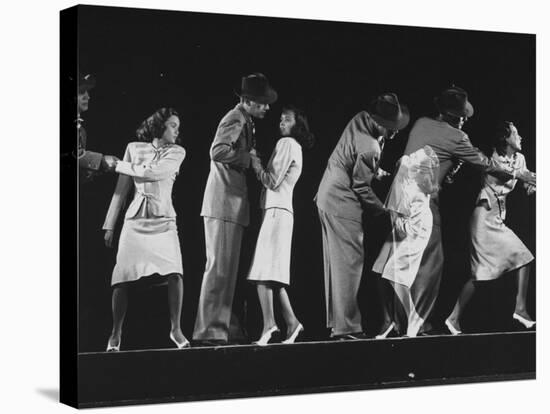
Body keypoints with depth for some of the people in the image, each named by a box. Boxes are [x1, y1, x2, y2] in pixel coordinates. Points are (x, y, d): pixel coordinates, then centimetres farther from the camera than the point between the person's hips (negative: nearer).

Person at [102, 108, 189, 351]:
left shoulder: (177, 152, 6)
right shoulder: (134, 148, 8)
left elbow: (153, 173, -10)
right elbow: (121, 189, 10)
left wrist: (119, 165, 1)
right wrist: (109, 225, 7)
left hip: (164, 221, 0)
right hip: (135, 219, 0)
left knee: (174, 273, -18)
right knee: (122, 278, -7)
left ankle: (175, 329, -8)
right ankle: (115, 334, 4)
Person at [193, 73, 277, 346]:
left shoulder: (244, 121, 21)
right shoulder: (235, 119, -10)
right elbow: (218, 151, -25)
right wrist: (249, 157, -16)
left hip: (232, 206, 10)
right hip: (224, 203, -10)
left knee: (227, 269, 10)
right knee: (219, 268, -11)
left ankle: (218, 329, 12)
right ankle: (208, 331, -10)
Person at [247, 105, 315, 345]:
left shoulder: (286, 144, -5)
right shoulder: (295, 147, 23)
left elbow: (272, 181, -11)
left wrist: (257, 166, 3)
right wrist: (261, 168, 11)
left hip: (277, 210, -10)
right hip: (280, 211, 10)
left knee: (264, 270, -15)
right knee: (273, 272, 9)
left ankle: (269, 323, -21)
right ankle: (291, 322, 7)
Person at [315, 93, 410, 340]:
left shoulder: (360, 119, 0)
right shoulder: (369, 149, -24)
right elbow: (361, 187, -15)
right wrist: (383, 210, -4)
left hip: (328, 198, 10)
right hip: (343, 205, -10)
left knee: (336, 262, 12)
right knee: (349, 263, -7)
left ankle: (335, 323, 17)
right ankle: (346, 327, -7)